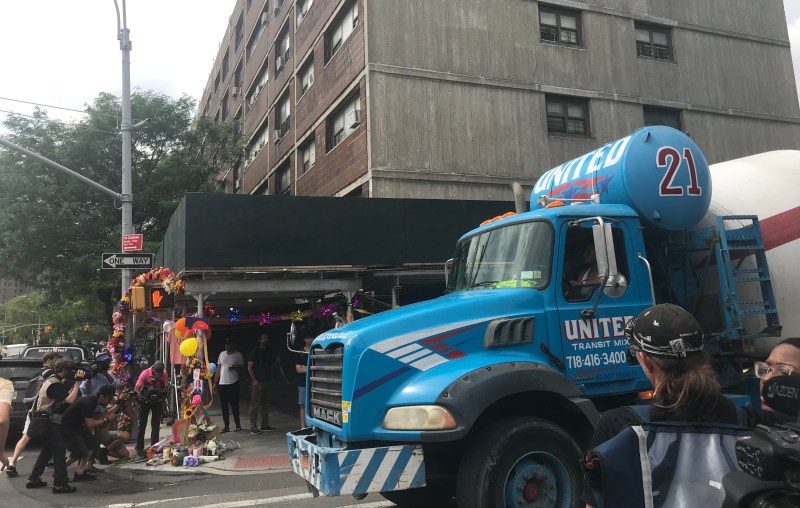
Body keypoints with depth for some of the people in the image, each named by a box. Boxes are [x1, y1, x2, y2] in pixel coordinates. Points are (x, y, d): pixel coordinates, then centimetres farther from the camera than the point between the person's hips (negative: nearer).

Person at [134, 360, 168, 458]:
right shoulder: (145, 373, -22)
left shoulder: (164, 373, -14)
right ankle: (139, 448, 6)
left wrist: (157, 390, -30)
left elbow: (165, 388, -11)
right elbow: (136, 389, -23)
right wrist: (142, 399, -36)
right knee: (142, 425, -1)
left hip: (157, 400, 2)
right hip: (145, 400, -2)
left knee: (156, 425, 5)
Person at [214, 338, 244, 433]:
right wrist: (215, 383, 10)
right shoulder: (222, 354, 11)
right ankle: (226, 426, 13)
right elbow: (218, 369, 13)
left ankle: (237, 423, 17)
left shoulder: (238, 355, 1)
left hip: (233, 383, -3)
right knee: (224, 405, 5)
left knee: (234, 404, 0)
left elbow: (242, 367, 2)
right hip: (222, 384, 4)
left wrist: (235, 368, -20)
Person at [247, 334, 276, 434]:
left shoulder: (269, 351, 14)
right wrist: (254, 380, -13)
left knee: (265, 405, 10)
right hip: (258, 382, -6)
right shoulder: (255, 351, -4)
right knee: (255, 405, -4)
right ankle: (253, 427, -2)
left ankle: (265, 425, 18)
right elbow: (249, 367, -7)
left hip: (267, 382, 6)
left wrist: (271, 379, 11)